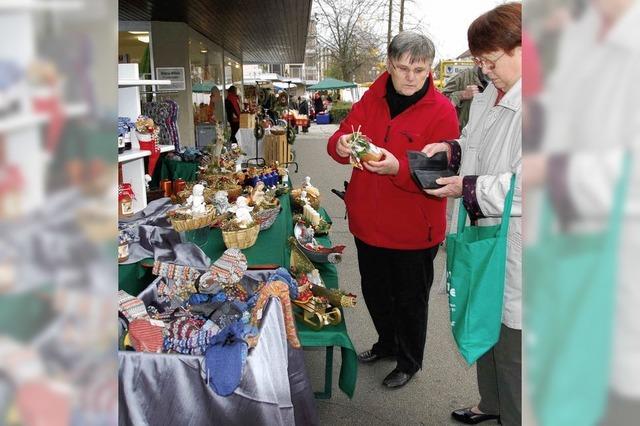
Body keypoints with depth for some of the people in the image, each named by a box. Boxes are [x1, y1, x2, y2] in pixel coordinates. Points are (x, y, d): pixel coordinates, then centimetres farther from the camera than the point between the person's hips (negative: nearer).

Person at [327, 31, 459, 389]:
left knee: (410, 299, 13)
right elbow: (342, 139, 1)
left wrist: (398, 168, -35)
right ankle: (388, 343, 49)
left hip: (414, 230, -5)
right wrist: (341, 145, -24)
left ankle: (410, 362, 38)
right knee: (374, 291, 22)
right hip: (368, 222, 5)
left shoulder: (442, 111, -14)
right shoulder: (372, 99, 2)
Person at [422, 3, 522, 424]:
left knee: (511, 347, 6)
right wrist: (450, 148, 5)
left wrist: (467, 188, -21)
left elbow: (524, 186, -28)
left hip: (516, 251, -9)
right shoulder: (487, 98, 9)